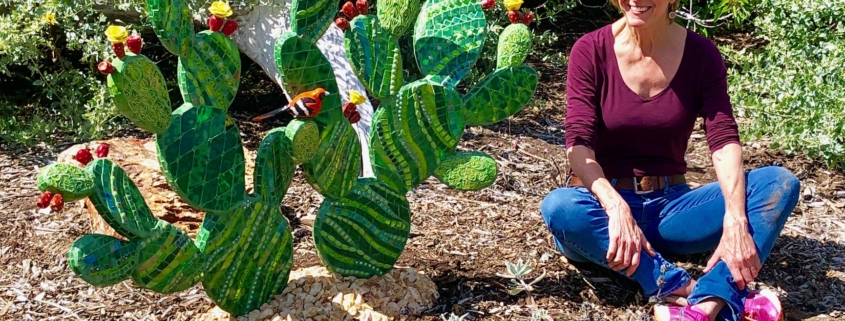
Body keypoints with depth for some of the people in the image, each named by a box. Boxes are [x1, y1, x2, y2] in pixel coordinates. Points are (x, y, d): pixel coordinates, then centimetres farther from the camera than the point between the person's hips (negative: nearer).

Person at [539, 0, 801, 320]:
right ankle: (686, 289, -34)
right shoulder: (591, 50, -7)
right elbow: (579, 143, -17)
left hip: (669, 204, 3)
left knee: (780, 182, -19)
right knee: (558, 207, -36)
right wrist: (617, 208, -35)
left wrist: (735, 221, -29)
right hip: (604, 203, -2)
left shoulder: (701, 54, -1)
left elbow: (724, 140, -12)